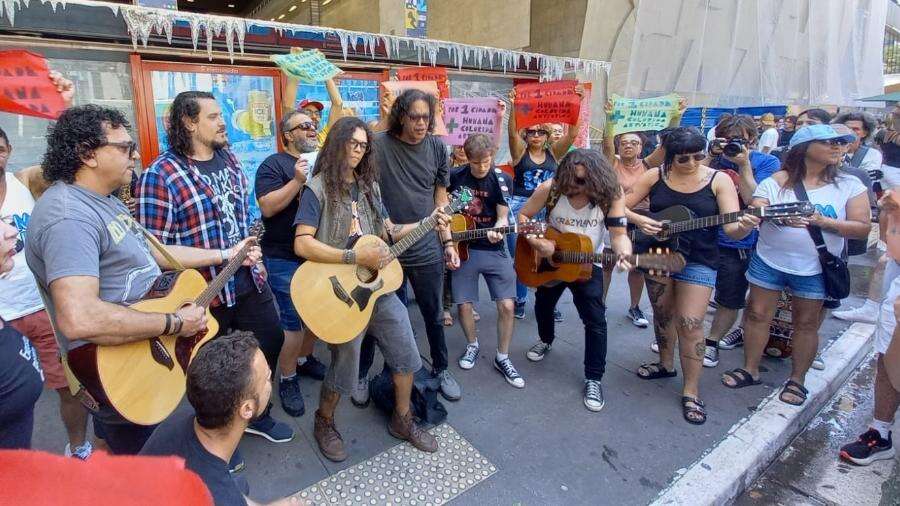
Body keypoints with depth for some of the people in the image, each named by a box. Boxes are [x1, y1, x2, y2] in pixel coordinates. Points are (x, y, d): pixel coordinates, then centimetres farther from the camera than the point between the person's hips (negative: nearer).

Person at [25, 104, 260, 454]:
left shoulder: (103, 201, 7)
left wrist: (226, 255, 14)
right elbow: (79, 319, -40)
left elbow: (150, 252, 15)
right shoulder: (69, 216, -29)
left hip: (146, 349, 10)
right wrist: (174, 323, -30)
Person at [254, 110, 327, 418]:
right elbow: (267, 208, -19)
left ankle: (304, 359, 39)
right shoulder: (274, 165, -7)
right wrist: (298, 180, -26)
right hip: (286, 259, -7)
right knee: (293, 321, -1)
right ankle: (287, 379, 17)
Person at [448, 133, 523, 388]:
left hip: (494, 250, 0)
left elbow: (503, 216, -3)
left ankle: (502, 358, 14)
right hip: (462, 248, 1)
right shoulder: (456, 177, -2)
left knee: (507, 305, -5)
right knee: (463, 305, 1)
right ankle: (472, 345, 29)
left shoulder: (500, 181, -3)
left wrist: (497, 231, -27)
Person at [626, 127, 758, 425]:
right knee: (663, 315, 17)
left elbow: (731, 229, -14)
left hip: (698, 261, -2)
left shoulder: (719, 180, -8)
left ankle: (691, 392, 10)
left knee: (690, 325, -5)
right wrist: (639, 221, -17)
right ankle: (666, 364, 41)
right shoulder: (655, 177, -3)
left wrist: (744, 228, -37)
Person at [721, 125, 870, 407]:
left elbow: (862, 228, -6)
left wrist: (822, 221, -22)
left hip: (814, 269, 0)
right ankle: (750, 370, 24)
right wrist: (777, 216, -32)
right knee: (757, 314, 7)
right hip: (769, 261, 0)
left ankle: (797, 380, 27)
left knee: (806, 323, 10)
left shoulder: (849, 186, -2)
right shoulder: (777, 180, -3)